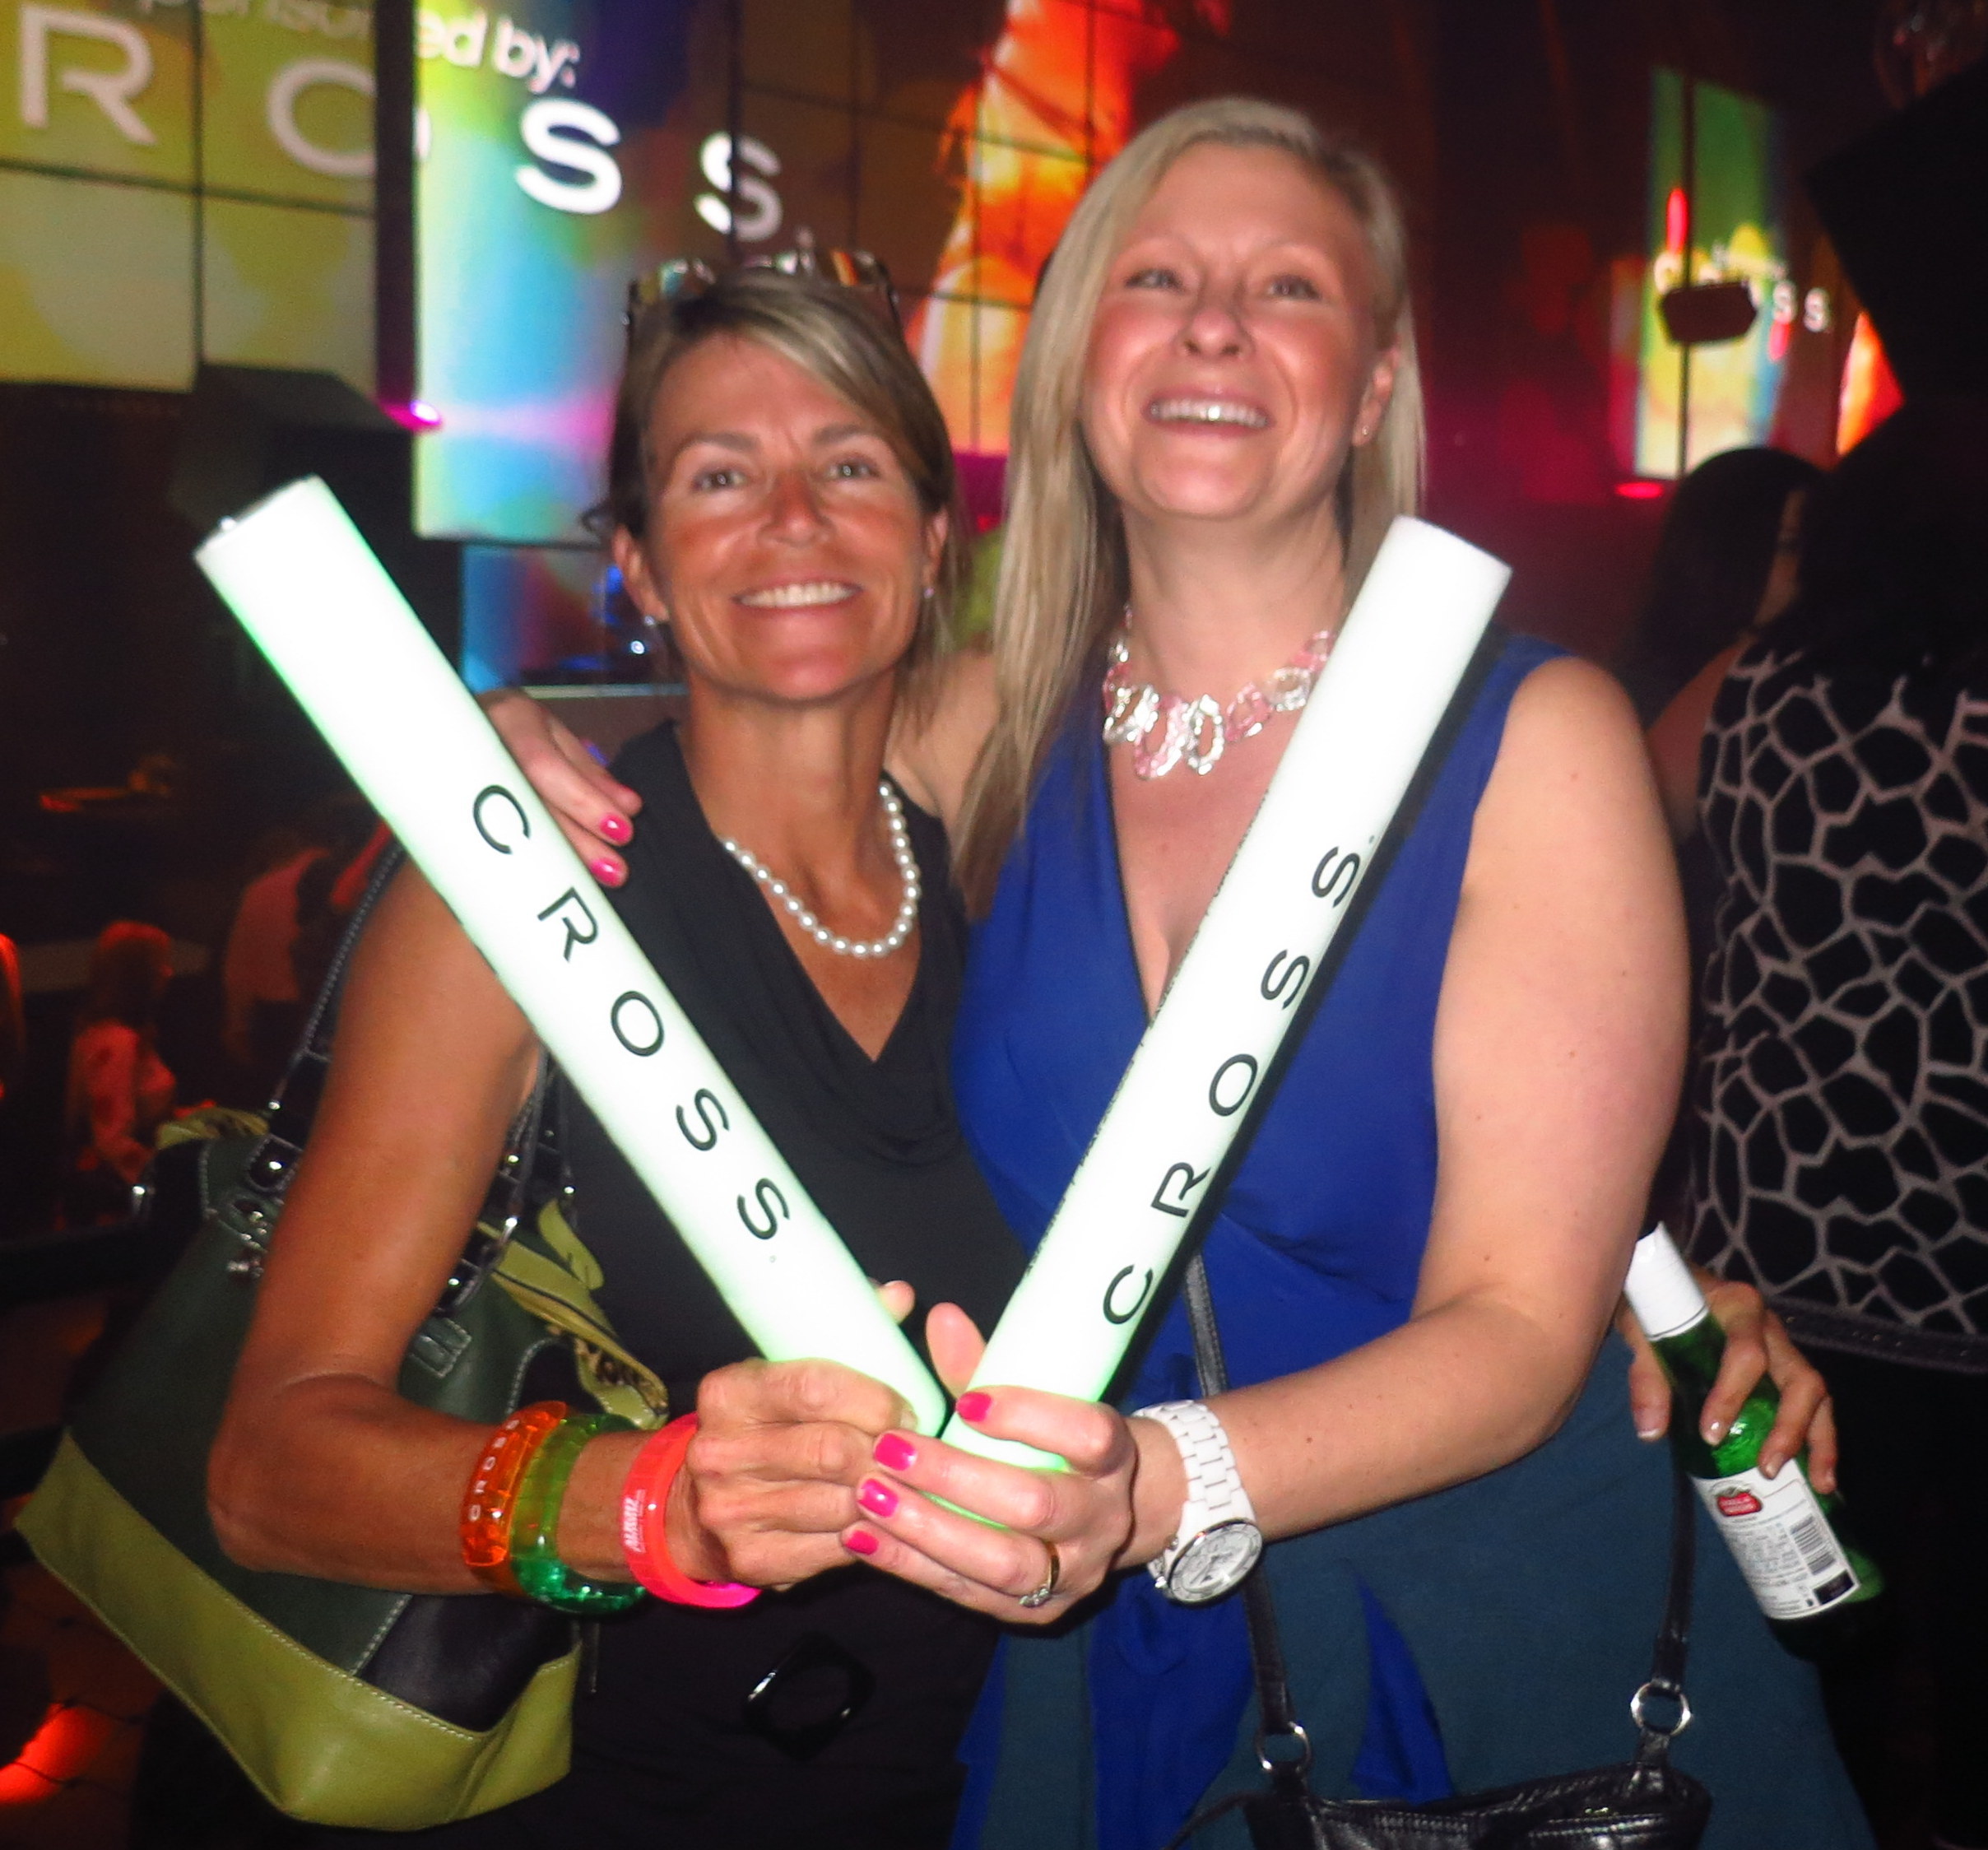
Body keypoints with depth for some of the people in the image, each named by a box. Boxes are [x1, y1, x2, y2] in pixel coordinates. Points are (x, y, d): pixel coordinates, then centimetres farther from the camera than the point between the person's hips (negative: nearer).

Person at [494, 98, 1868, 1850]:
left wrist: (1140, 1490, -37)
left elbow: (1520, 1326, -20)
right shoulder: (994, 729, -5)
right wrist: (535, 773, -11)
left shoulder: (1535, 738, -15)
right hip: (1111, 1663, 3)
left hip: (1502, 1642, -2)